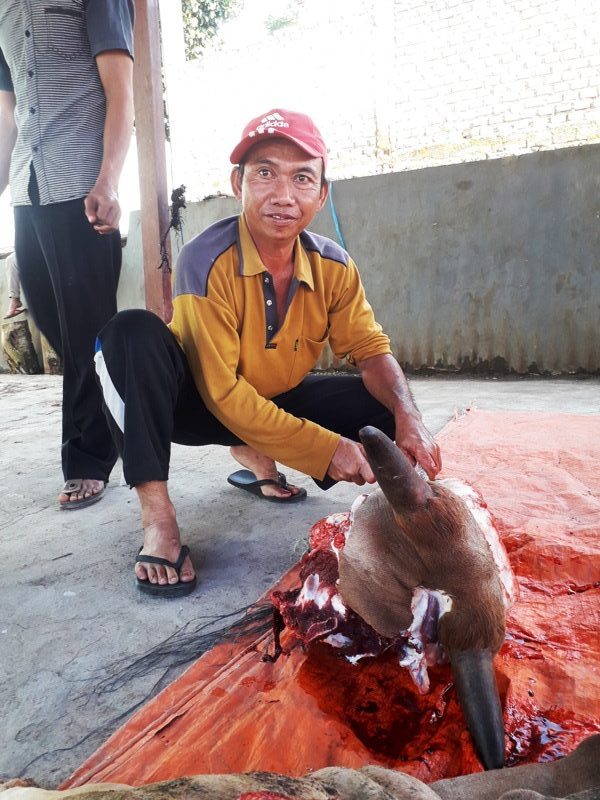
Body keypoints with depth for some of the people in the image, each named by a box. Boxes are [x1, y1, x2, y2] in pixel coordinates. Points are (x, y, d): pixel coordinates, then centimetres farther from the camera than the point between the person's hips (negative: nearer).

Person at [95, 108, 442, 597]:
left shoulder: (333, 266, -11)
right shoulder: (207, 262, -27)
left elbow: (372, 350, -7)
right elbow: (223, 393, -28)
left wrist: (407, 416, -28)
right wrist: (325, 447, -31)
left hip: (281, 401, 5)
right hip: (200, 405, -4)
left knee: (387, 409, -10)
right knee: (133, 333, -31)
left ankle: (256, 456, 10)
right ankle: (157, 518, -25)